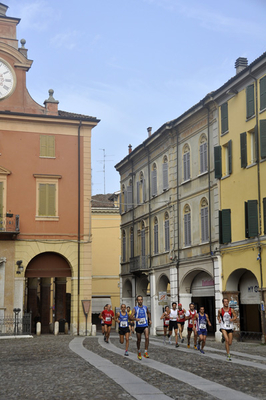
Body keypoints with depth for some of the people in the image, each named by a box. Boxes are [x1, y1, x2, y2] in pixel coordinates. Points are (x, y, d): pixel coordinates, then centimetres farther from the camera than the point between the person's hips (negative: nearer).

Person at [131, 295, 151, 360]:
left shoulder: (145, 307, 4)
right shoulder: (135, 308, -5)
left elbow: (148, 313, 27)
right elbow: (131, 317, -12)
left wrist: (149, 319, 17)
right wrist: (135, 319, -31)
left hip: (145, 325, 1)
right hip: (138, 326, -1)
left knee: (147, 337, -20)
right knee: (138, 340, 9)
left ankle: (146, 353, -15)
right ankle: (139, 353, 30)